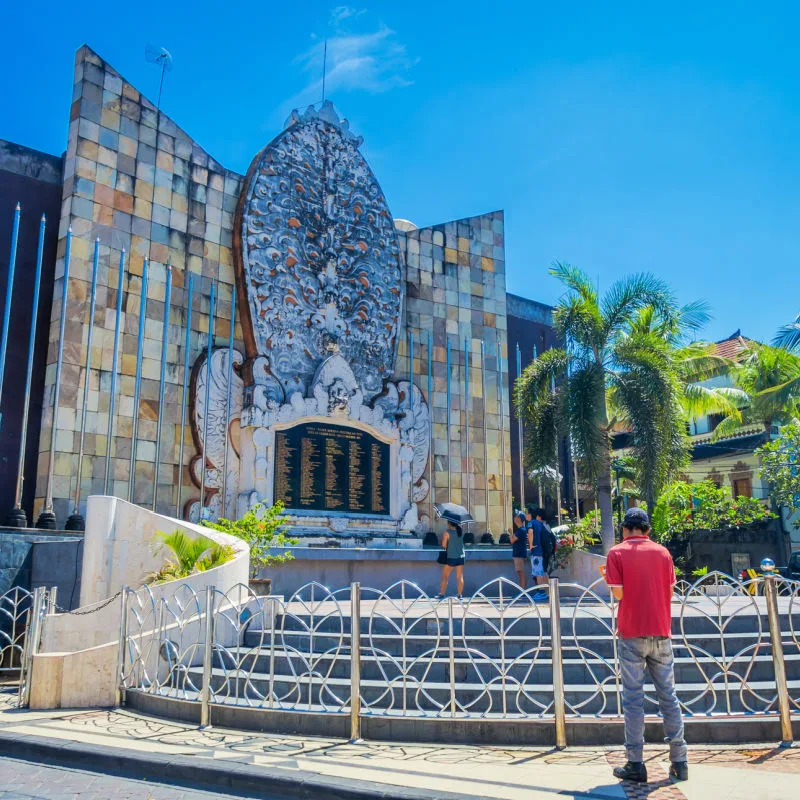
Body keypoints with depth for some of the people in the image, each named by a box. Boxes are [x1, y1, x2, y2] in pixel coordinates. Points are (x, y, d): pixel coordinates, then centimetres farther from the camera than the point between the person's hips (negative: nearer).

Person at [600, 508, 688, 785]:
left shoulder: (617, 553, -3)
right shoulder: (662, 552, 5)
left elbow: (618, 593, -10)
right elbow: (670, 591, 6)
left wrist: (607, 576, 9)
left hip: (632, 633, -3)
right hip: (661, 632, 3)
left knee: (633, 699, 2)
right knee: (668, 697, 9)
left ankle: (636, 764, 3)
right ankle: (679, 762, 12)